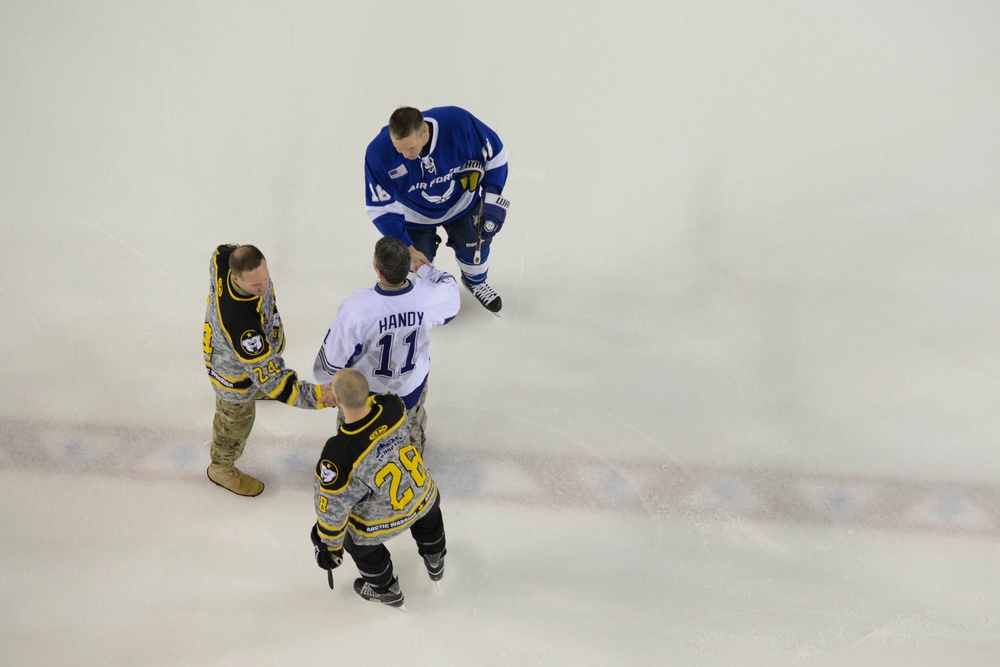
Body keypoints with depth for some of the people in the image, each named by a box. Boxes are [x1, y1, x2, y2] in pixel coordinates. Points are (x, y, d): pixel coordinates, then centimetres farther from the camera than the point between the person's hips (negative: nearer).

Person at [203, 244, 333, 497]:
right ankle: (221, 467, 51)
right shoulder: (239, 324, -52)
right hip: (233, 368, -6)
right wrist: (316, 396, -49)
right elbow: (271, 379, -45)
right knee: (237, 417, 20)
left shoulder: (226, 257, -32)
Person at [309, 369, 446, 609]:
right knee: (428, 515, 40)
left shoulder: (337, 455, -39)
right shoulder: (392, 405, -29)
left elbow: (333, 506, -23)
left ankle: (385, 589, 54)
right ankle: (435, 561, 66)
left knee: (358, 543, 32)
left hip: (381, 520, -4)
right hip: (423, 495, 4)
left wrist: (329, 546, -7)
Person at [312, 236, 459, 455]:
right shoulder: (428, 296, -32)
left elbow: (333, 358, -24)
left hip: (364, 394, -3)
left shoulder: (356, 309, -40)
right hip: (412, 387, 3)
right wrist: (422, 266, 4)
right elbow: (450, 293, -4)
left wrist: (323, 376, -1)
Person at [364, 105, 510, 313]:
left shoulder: (459, 123, -37)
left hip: (461, 202, 1)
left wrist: (491, 197, -21)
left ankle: (475, 281, 49)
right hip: (415, 216, -1)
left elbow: (495, 154, -18)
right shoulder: (378, 153, -35)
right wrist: (406, 248, -26)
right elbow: (381, 208, -23)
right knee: (416, 268, 3)